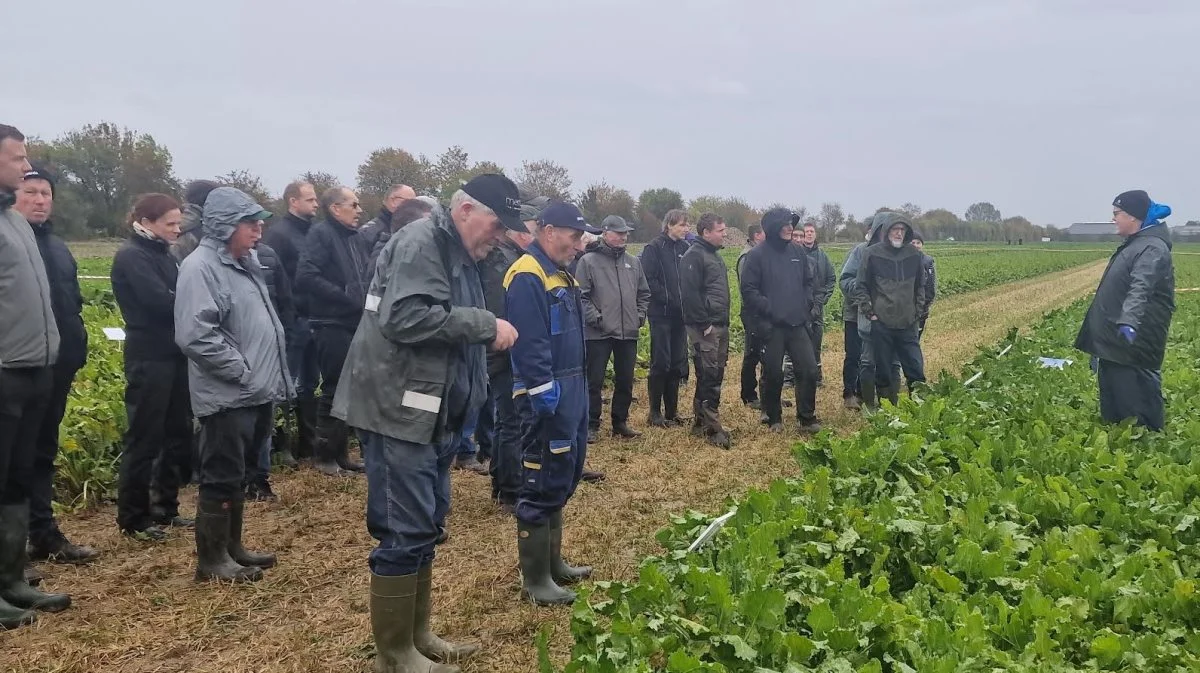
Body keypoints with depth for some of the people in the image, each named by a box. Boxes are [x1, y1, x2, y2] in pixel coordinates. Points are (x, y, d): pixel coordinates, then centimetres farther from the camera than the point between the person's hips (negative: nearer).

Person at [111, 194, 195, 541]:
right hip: (149, 358, -8)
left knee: (178, 433, 12)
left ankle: (165, 508, 23)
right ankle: (133, 518, 9)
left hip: (175, 355, 8)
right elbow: (162, 302, -21)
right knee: (145, 438, -2)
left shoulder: (164, 254, 16)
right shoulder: (132, 256, -10)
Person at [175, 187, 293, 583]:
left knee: (240, 474, 18)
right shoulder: (201, 267, -15)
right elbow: (196, 335, -25)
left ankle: (231, 546, 30)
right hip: (228, 395, -10)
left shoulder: (244, 264, 16)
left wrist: (273, 377, 15)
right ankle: (211, 559, 11)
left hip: (257, 392, 10)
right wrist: (242, 370, -20)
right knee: (221, 477, 0)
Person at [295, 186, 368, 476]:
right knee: (334, 390, -1)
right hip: (332, 325, -8)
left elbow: (369, 275, 24)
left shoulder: (356, 237, 16)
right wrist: (346, 297, -20)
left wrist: (368, 300, 4)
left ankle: (341, 452, 24)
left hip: (356, 324, 8)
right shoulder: (321, 234, -9)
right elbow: (306, 277, -21)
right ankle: (325, 456, 11)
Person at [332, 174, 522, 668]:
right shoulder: (420, 243, -14)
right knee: (405, 533, -5)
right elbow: (406, 316, -28)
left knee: (426, 527, 16)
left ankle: (416, 637, 28)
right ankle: (394, 655, 8)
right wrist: (486, 325, -23)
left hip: (432, 413, 10)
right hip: (400, 411, -10)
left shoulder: (457, 254, 17)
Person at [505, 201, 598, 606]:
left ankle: (552, 562, 29)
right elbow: (529, 343, -23)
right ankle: (535, 579, 6)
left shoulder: (559, 274, 17)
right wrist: (543, 392, -25)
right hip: (548, 397, -11)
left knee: (563, 479, 17)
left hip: (572, 391, 11)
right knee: (543, 485, -4)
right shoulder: (527, 277, -15)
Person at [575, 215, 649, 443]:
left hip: (628, 332, 5)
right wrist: (594, 317, -14)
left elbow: (644, 293, 19)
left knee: (625, 380, 12)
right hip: (599, 333, -5)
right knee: (594, 381, 1)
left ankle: (620, 422, 25)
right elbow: (581, 295, -9)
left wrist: (640, 315, 7)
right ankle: (592, 425, 11)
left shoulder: (633, 262, 11)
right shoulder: (589, 261, -6)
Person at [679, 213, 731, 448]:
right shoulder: (694, 256, -13)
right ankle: (712, 427, -3)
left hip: (720, 325, 10)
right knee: (709, 376, -7)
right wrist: (704, 324, -19)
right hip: (705, 327, -10)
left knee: (714, 375, 12)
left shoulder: (715, 254, 18)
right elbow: (691, 294, -20)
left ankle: (702, 420, 22)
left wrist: (724, 321, 18)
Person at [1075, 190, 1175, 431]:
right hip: (1115, 343, 11)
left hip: (1134, 346, -11)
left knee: (1139, 407, -5)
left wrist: (1129, 323, -50)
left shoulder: (1152, 248, -16)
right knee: (1114, 409, 17)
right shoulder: (1134, 244, 15)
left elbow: (1141, 288, -34)